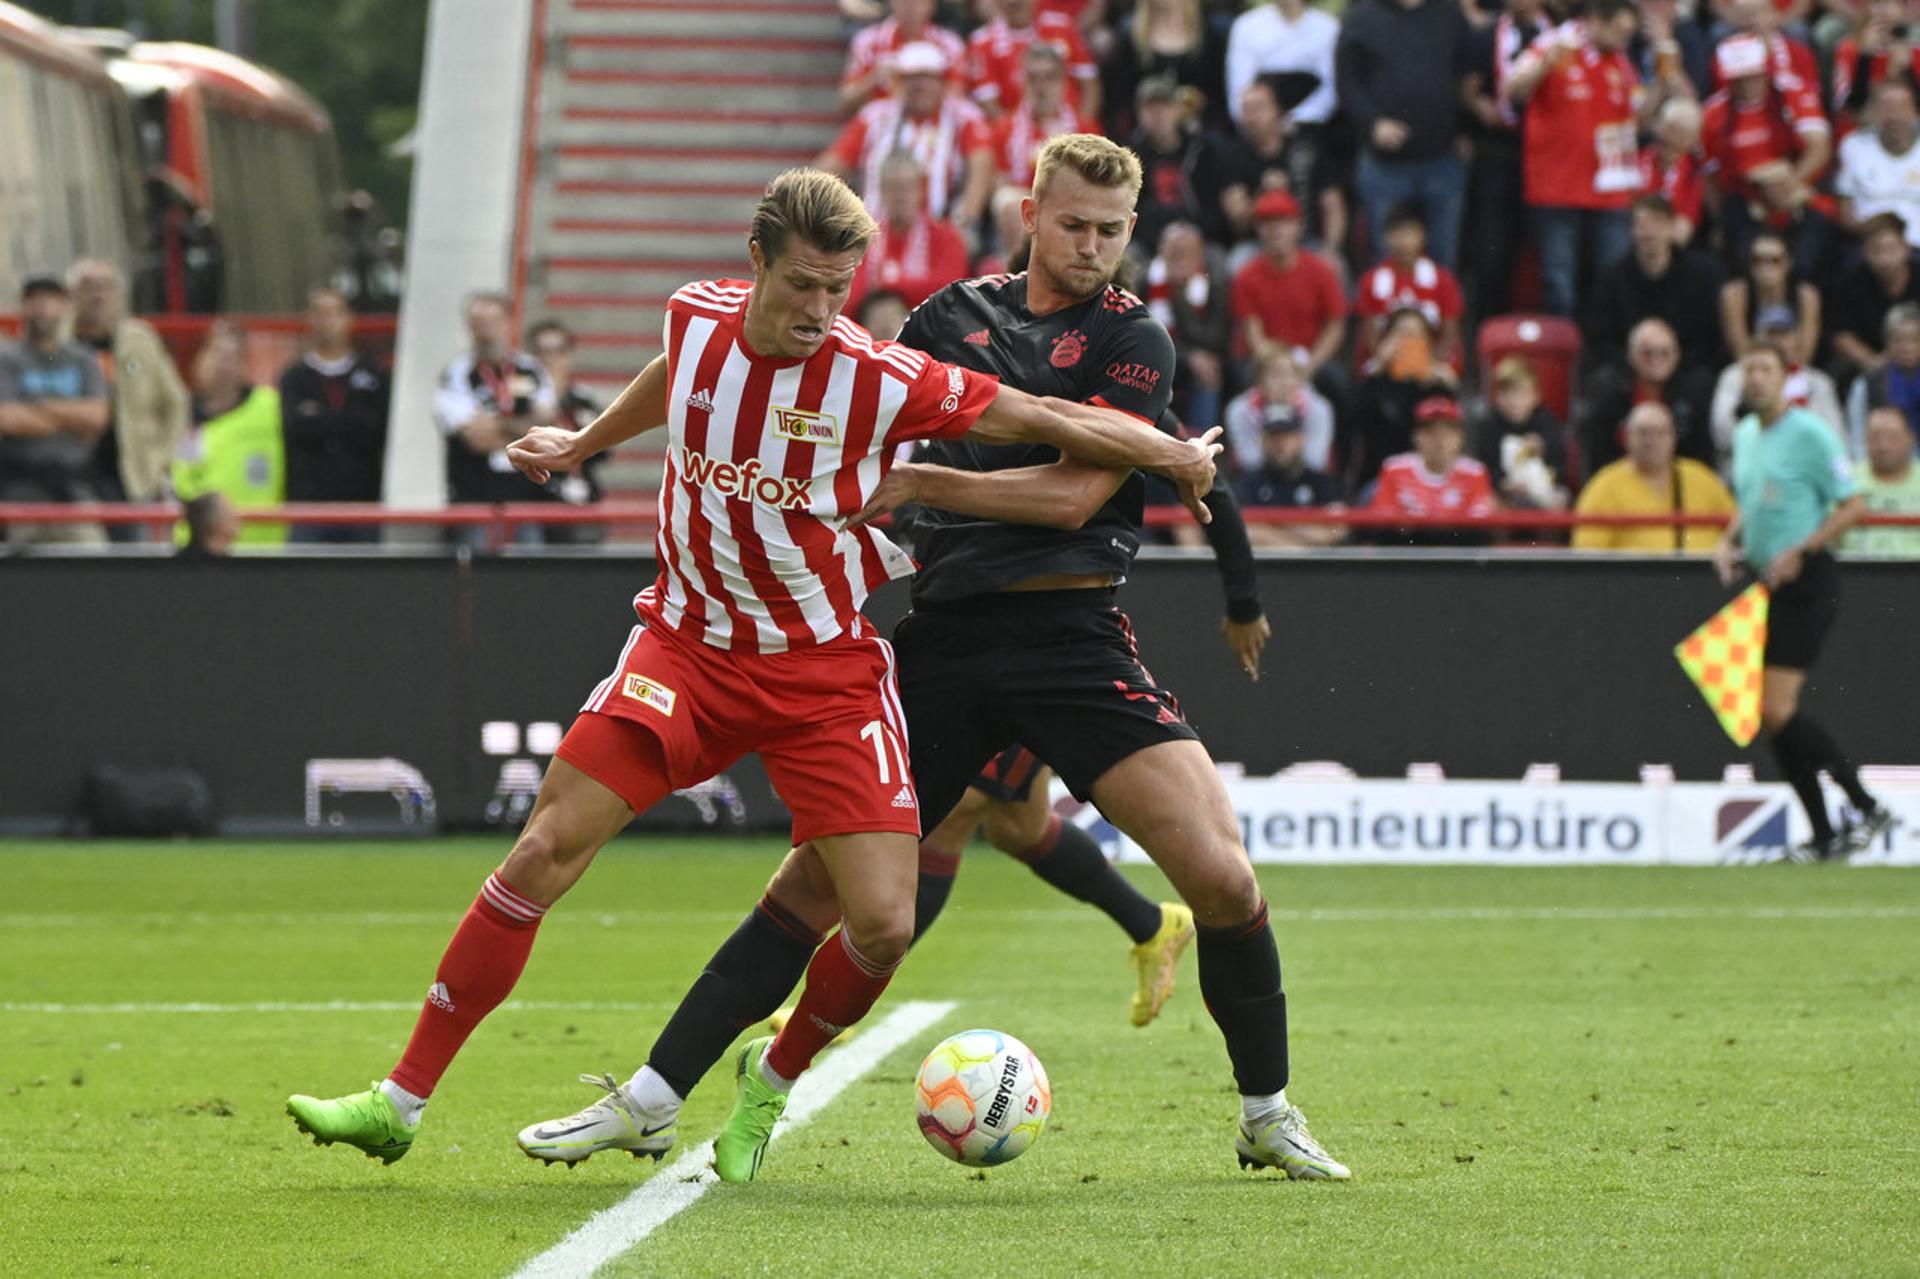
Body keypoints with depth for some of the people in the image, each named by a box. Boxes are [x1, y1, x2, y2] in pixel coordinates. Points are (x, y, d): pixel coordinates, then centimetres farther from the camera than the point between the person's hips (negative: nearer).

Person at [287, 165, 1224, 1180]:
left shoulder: (883, 382, -17)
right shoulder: (696, 318, -5)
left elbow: (1045, 421, -8)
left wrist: (1176, 456, -6)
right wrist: (581, 444, 35)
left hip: (827, 669, -2)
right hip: (687, 647, 2)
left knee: (883, 925, -13)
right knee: (545, 849, -11)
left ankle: (773, 1081, 19)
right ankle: (400, 1102, -4)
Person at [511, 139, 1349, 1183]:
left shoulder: (1134, 341, 0)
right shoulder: (955, 313, 12)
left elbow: (1074, 495, -12)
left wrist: (915, 481, -12)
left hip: (1071, 634, -3)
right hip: (944, 639, 3)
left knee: (1220, 875, -15)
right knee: (817, 879, 0)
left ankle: (1268, 1117, 5)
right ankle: (648, 1101, 7)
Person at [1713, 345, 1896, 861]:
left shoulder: (1809, 434, -10)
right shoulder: (1744, 435, 14)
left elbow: (1852, 504, -11)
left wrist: (1800, 551, -19)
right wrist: (1729, 542, 9)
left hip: (1806, 584, -8)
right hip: (1763, 584, 8)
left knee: (1777, 712, -15)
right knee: (1772, 716, 5)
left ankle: (1868, 810, -4)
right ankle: (1824, 836, 11)